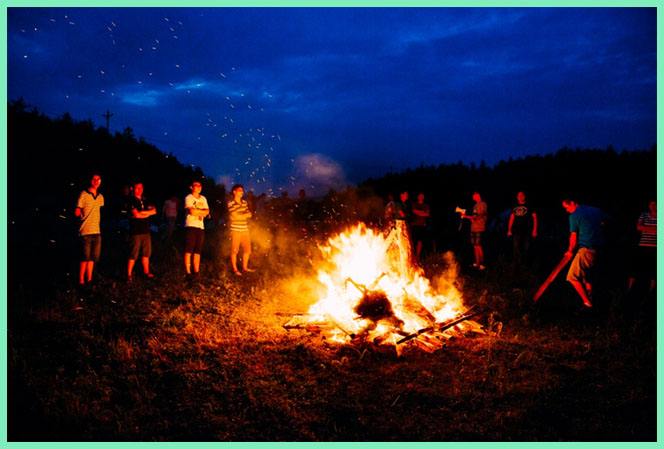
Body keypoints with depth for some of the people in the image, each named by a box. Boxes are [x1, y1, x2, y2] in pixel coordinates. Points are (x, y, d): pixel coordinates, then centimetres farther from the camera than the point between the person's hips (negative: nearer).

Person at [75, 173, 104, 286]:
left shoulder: (100, 197, 13)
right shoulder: (84, 195, -7)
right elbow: (77, 212, -6)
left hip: (97, 231, 6)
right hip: (86, 231, -6)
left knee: (93, 257, 10)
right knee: (85, 257, -6)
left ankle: (89, 279, 18)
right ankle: (81, 281, 2)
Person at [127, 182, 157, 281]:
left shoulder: (145, 201, 16)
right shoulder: (131, 200, -5)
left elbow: (154, 210, 4)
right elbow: (136, 214, -16)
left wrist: (142, 212, -10)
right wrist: (148, 213, -1)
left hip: (146, 231, 7)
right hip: (136, 231, -7)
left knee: (146, 253, 12)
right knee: (133, 255, -5)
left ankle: (146, 272, 22)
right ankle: (129, 275, 3)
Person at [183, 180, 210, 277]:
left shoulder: (203, 199, 17)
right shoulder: (188, 198, -2)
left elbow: (207, 212, 7)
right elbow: (191, 211, -15)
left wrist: (197, 211, -8)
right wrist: (201, 211, -1)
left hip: (200, 227, 6)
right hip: (191, 226, -6)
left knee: (198, 251, 6)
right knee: (189, 251, -6)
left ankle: (196, 271, 10)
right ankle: (188, 272, -4)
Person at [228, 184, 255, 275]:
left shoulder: (244, 202, 12)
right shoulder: (231, 203, -8)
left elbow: (249, 214, 8)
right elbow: (235, 216, -14)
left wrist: (241, 215, -11)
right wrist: (245, 214, -2)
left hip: (245, 230, 6)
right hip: (236, 230, -6)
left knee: (247, 250, 9)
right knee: (234, 250, 0)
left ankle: (245, 267, 23)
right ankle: (235, 269, 10)